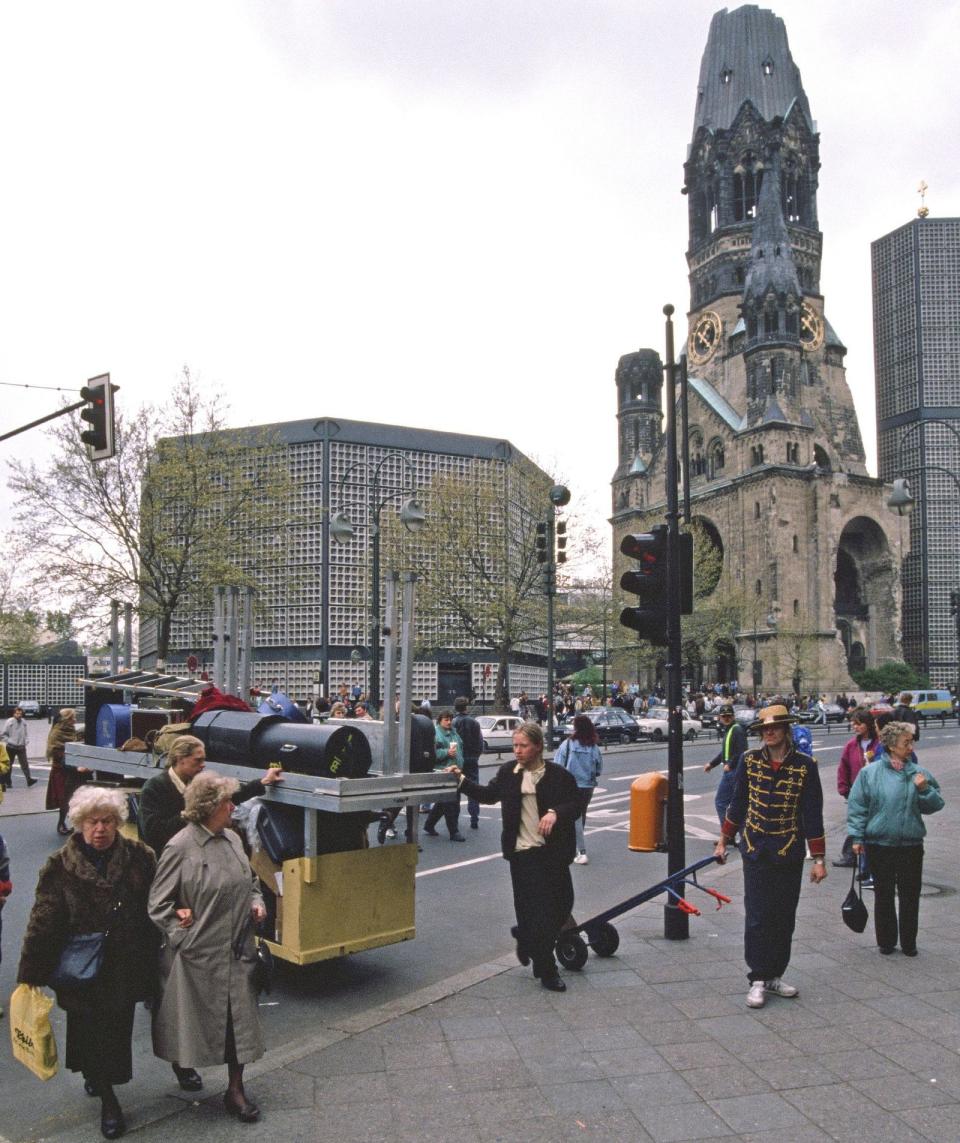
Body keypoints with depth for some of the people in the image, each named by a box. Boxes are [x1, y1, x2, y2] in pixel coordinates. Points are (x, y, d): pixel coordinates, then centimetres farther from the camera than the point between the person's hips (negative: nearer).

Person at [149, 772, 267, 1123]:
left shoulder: (232, 839, 5)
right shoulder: (181, 848, -15)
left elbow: (250, 881, 19)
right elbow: (158, 903, -11)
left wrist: (256, 903, 2)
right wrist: (182, 935, -12)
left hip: (236, 950, 6)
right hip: (198, 953, -6)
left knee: (238, 1018, 9)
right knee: (194, 1018, 11)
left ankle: (235, 1090, 21)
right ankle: (182, 1066, 39)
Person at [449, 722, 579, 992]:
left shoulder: (558, 775, -4)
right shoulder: (508, 772, 4)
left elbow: (575, 804, -5)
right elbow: (488, 795, 18)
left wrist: (555, 812, -24)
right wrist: (462, 780, 10)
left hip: (553, 851, 0)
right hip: (523, 851, 0)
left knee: (562, 904, 6)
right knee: (530, 907, -1)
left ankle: (526, 938, 35)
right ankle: (546, 971, 13)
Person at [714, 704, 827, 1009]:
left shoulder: (805, 766, -6)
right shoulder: (749, 761, -2)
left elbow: (813, 815, -3)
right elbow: (737, 804, 8)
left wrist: (819, 859, -3)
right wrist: (723, 842, 12)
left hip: (789, 854, 0)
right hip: (755, 851, 0)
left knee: (784, 918, 10)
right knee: (758, 917, -1)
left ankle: (775, 976, 24)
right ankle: (758, 980, 8)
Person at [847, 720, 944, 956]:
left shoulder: (918, 773, 1)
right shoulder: (870, 773, -6)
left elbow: (935, 805, 5)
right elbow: (856, 806, -4)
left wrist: (925, 789, -13)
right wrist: (857, 837, -6)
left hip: (911, 845, 2)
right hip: (879, 845, -2)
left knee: (910, 896, 9)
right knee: (884, 895, 10)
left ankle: (909, 943, 24)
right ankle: (886, 941, 23)